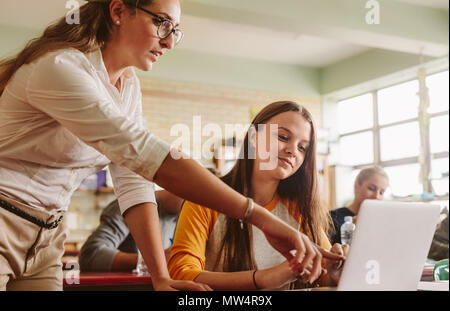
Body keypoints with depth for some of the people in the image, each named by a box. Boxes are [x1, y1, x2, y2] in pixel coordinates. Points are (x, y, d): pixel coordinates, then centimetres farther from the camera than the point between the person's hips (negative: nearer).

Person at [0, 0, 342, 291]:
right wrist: (261, 217, -35)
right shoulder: (59, 68, -23)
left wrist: (161, 277, -12)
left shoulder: (128, 85, 4)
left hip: (44, 237, 7)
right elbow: (149, 156, -33)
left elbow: (134, 180, -3)